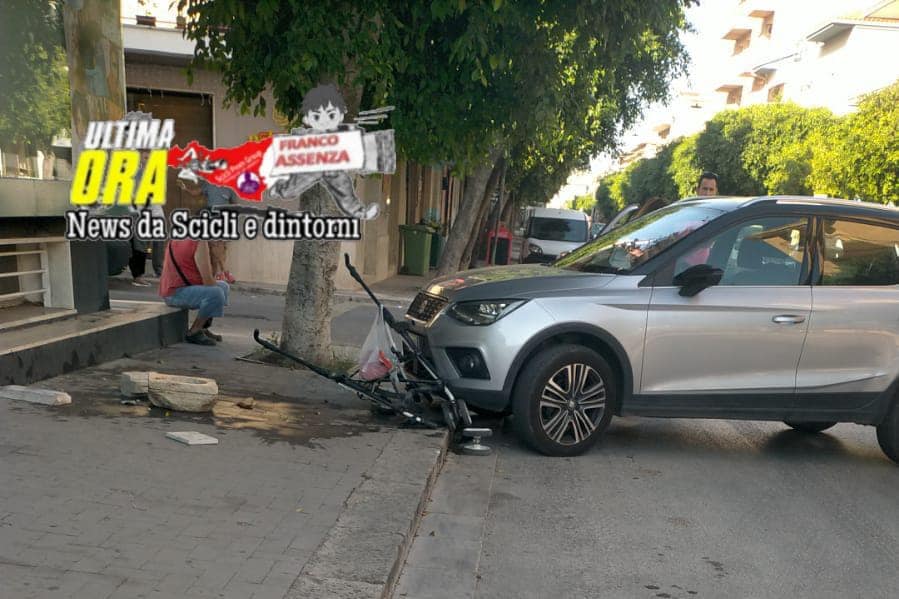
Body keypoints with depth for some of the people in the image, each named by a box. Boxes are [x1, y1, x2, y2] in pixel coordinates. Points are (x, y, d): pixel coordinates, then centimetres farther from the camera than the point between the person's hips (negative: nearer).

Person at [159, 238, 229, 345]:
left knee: (223, 286, 17)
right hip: (177, 293, -10)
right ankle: (194, 332, -12)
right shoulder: (200, 242, -18)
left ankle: (202, 329, 15)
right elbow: (208, 281, -19)